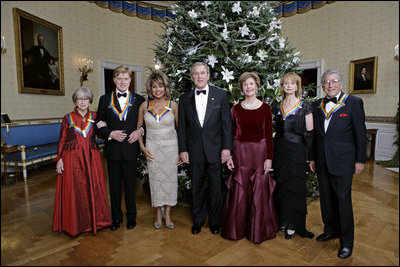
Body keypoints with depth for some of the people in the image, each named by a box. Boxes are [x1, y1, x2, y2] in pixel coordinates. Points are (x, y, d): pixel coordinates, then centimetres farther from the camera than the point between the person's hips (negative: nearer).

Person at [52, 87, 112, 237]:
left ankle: (94, 220, 20)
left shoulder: (95, 117, 8)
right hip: (72, 158, -1)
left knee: (93, 188, 3)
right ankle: (75, 224, 19)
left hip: (91, 158, 1)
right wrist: (59, 159, -2)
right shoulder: (68, 118, 5)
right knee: (74, 189, 3)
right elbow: (62, 140, 5)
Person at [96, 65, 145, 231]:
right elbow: (99, 124, 5)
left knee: (130, 184, 9)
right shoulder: (105, 99, 6)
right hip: (112, 150, 1)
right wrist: (110, 133, -12)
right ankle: (116, 217, 29)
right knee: (114, 185, 12)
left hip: (130, 149, -1)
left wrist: (140, 131, -12)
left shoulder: (138, 99, 4)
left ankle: (131, 216, 28)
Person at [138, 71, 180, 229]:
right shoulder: (144, 106, 0)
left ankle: (167, 214, 22)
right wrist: (142, 147, -1)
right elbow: (138, 127, 10)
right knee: (155, 180, 8)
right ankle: (158, 214, 25)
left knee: (170, 179, 5)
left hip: (171, 147, -1)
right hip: (152, 148, 1)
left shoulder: (173, 105, -4)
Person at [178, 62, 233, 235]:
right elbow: (182, 126, 5)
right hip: (194, 151, 2)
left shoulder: (221, 95, 1)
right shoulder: (185, 98, 5)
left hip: (215, 150, -1)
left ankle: (215, 221, 30)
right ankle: (198, 220, 33)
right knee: (196, 187, 13)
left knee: (216, 187, 9)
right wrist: (182, 149, 0)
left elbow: (227, 123, -2)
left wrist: (227, 147, -7)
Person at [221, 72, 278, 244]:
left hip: (259, 152, -1)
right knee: (239, 191, 6)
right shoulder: (236, 108, 5)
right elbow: (232, 133, 6)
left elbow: (269, 134, 0)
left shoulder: (265, 108, 1)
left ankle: (258, 229, 27)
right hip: (240, 152, 1)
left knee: (259, 191, 6)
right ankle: (237, 228, 26)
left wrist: (269, 157, -5)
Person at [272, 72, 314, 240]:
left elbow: (310, 133, -3)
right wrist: (273, 148, 9)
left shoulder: (305, 107, -3)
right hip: (279, 151, 4)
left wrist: (308, 153, -6)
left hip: (296, 152, -4)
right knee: (281, 185, 10)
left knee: (295, 186, 2)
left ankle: (293, 224, 17)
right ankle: (283, 220, 25)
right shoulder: (277, 107, 8)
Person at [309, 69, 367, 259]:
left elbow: (360, 134, -3)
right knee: (326, 199, 15)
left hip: (343, 161, -4)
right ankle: (330, 230, 35)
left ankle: (346, 242, 20)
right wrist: (312, 158, 12)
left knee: (343, 200, 3)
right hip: (322, 162, 5)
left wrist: (360, 160, -5)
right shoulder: (317, 105, 9)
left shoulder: (354, 103, -3)